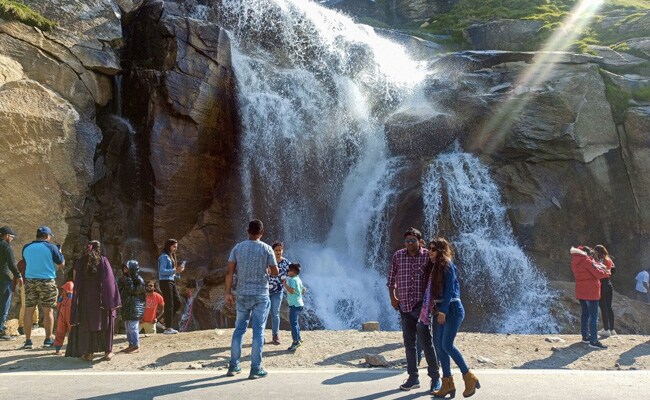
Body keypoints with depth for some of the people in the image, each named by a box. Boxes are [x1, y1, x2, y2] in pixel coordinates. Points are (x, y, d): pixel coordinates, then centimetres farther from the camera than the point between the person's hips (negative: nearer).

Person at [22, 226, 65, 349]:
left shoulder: (26, 248, 6)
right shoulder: (51, 247, -6)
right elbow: (62, 264, 0)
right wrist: (60, 252, 15)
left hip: (30, 281, 4)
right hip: (47, 281, -4)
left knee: (28, 310, 7)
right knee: (48, 311, 4)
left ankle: (28, 340, 7)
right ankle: (48, 340, 9)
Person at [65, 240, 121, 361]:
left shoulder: (79, 263, 2)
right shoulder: (103, 261, -3)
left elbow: (76, 282, 1)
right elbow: (110, 281, -8)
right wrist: (113, 301, -5)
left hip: (85, 298, 1)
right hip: (101, 298, -1)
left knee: (86, 323, 11)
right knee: (105, 322, 10)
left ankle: (89, 352, 9)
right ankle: (107, 351, 11)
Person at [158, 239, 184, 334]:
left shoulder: (172, 256, 17)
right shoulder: (164, 257, -9)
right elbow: (162, 271, -19)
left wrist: (178, 271, 1)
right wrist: (175, 270, -22)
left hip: (171, 281, 9)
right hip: (165, 282, -9)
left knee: (178, 303, 7)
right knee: (169, 304, -6)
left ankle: (166, 319, 19)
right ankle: (168, 328, -1)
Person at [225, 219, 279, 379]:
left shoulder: (238, 247, 2)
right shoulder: (266, 249, -5)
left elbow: (229, 272, -2)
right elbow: (275, 272, -2)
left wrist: (228, 293, 3)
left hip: (242, 294, 3)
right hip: (260, 295, -3)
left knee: (239, 329, 14)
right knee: (258, 331, 2)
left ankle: (233, 366, 18)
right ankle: (255, 369, 4)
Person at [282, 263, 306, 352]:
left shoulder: (292, 280, -16)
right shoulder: (298, 279, 14)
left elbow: (291, 290, -28)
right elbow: (303, 290, 21)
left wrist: (285, 284, -22)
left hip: (294, 304, -11)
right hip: (299, 303, 11)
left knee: (293, 322, -11)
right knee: (295, 322, 21)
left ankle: (296, 341, -15)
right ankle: (298, 338, 29)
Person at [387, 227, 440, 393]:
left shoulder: (427, 255, -5)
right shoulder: (398, 255, 3)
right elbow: (391, 278, 11)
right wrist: (392, 297, 5)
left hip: (421, 305, -4)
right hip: (404, 306, 4)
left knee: (425, 341, -6)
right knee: (409, 343, 11)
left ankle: (435, 377, 9)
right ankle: (413, 378, 23)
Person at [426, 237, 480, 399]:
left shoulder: (447, 265, -9)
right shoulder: (434, 267, 14)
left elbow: (449, 289, -15)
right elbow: (434, 290, 12)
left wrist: (443, 311, -19)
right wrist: (436, 310, 6)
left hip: (452, 308, -8)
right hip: (439, 309, 8)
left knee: (447, 344, -13)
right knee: (439, 345, 4)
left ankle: (469, 377, 1)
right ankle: (448, 383, 10)